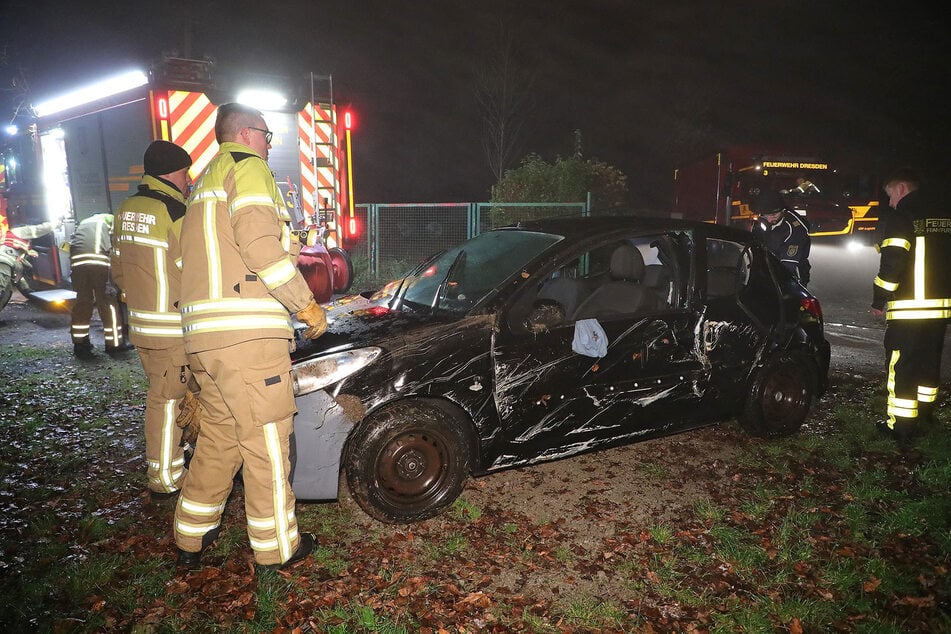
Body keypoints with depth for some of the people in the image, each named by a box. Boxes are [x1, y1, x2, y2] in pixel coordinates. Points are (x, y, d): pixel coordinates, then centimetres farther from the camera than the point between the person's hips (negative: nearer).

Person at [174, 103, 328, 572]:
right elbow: (259, 243, -17)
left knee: (218, 434, 19)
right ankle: (275, 549, 13)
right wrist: (309, 307, -12)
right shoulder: (248, 167, -3)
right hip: (248, 333, -9)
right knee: (267, 440, 1)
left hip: (202, 334, 10)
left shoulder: (204, 184, 27)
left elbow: (219, 256, 21)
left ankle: (191, 539, 29)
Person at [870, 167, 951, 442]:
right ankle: (923, 414, 33)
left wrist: (879, 300, -6)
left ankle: (900, 426, 2)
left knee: (901, 367, -1)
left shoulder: (898, 218, -10)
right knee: (929, 362, 19)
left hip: (908, 309, -8)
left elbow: (892, 264, -17)